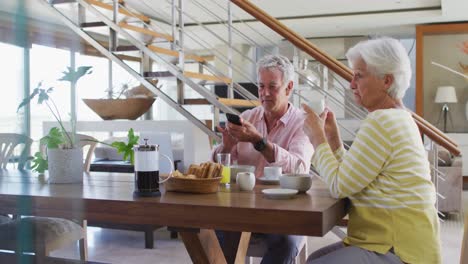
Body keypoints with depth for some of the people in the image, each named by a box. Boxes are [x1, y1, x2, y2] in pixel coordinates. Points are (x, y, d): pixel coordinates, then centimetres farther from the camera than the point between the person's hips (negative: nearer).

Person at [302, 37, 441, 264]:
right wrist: (332, 137, 7)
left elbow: (340, 186, -17)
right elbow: (349, 179, 12)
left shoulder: (381, 122, -19)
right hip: (395, 240, 10)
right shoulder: (398, 118, 14)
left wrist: (317, 138, -7)